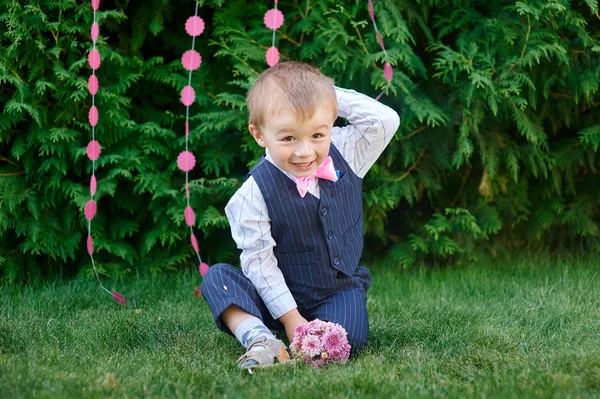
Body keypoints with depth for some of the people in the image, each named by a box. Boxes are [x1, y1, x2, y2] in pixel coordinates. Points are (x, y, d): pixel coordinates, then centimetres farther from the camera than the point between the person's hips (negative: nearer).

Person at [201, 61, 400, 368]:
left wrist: (332, 95, -15)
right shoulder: (255, 193, -18)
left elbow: (386, 120, -14)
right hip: (281, 296, -1)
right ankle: (259, 340, -39)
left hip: (341, 288, 1)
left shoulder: (345, 155, -7)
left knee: (348, 338, -30)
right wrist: (290, 317, -19)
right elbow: (259, 262, -16)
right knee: (217, 276, -23)